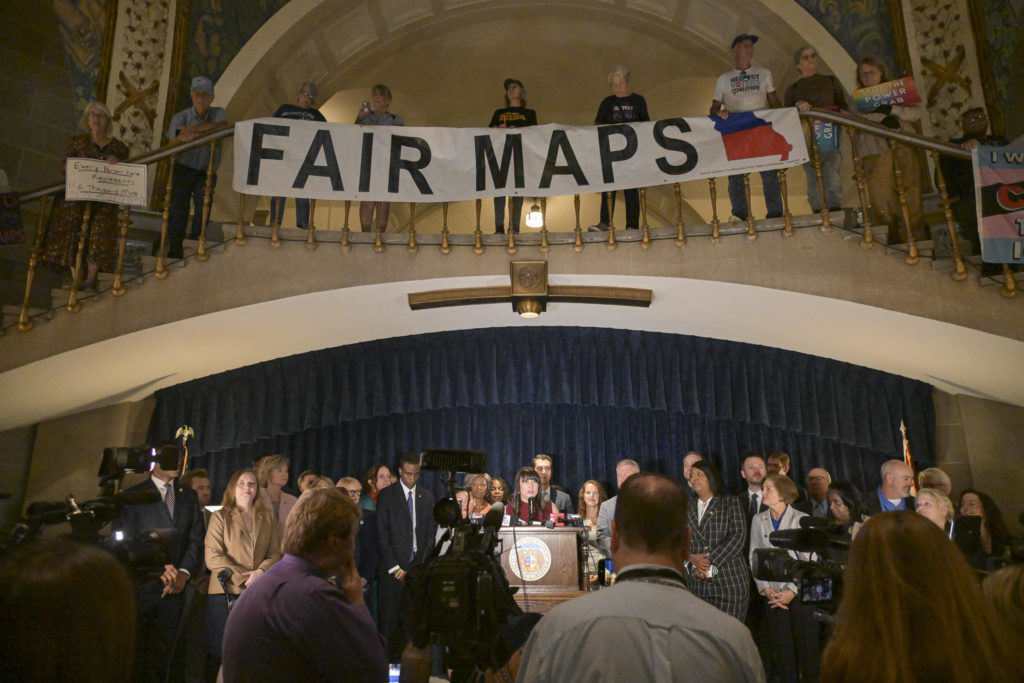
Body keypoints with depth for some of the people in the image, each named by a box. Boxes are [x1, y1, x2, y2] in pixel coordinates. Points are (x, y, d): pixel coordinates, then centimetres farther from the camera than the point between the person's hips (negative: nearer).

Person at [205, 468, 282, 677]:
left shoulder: (268, 516, 13)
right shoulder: (220, 517, 5)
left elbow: (275, 553, 10)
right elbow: (213, 558, -4)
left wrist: (261, 571, -11)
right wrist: (244, 578, -12)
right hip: (226, 591, -2)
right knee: (220, 652, 2)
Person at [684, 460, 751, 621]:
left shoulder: (731, 503, 9)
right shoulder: (686, 508, 17)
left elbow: (738, 536, -4)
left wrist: (710, 561, -11)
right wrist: (691, 558, -11)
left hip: (729, 582, -2)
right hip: (695, 583, 3)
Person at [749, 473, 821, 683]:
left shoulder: (802, 520, -3)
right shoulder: (758, 520, 6)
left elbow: (810, 561, -5)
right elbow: (754, 558, 7)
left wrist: (792, 590, -10)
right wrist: (766, 590, -3)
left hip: (800, 593, -2)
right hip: (773, 596, 2)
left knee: (807, 647, 1)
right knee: (782, 649, 5)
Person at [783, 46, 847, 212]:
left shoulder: (831, 81, 18)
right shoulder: (792, 90, 16)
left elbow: (843, 105, 14)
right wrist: (797, 107, -15)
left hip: (830, 138, 0)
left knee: (833, 178, -17)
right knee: (813, 179, -4)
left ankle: (836, 211, -15)